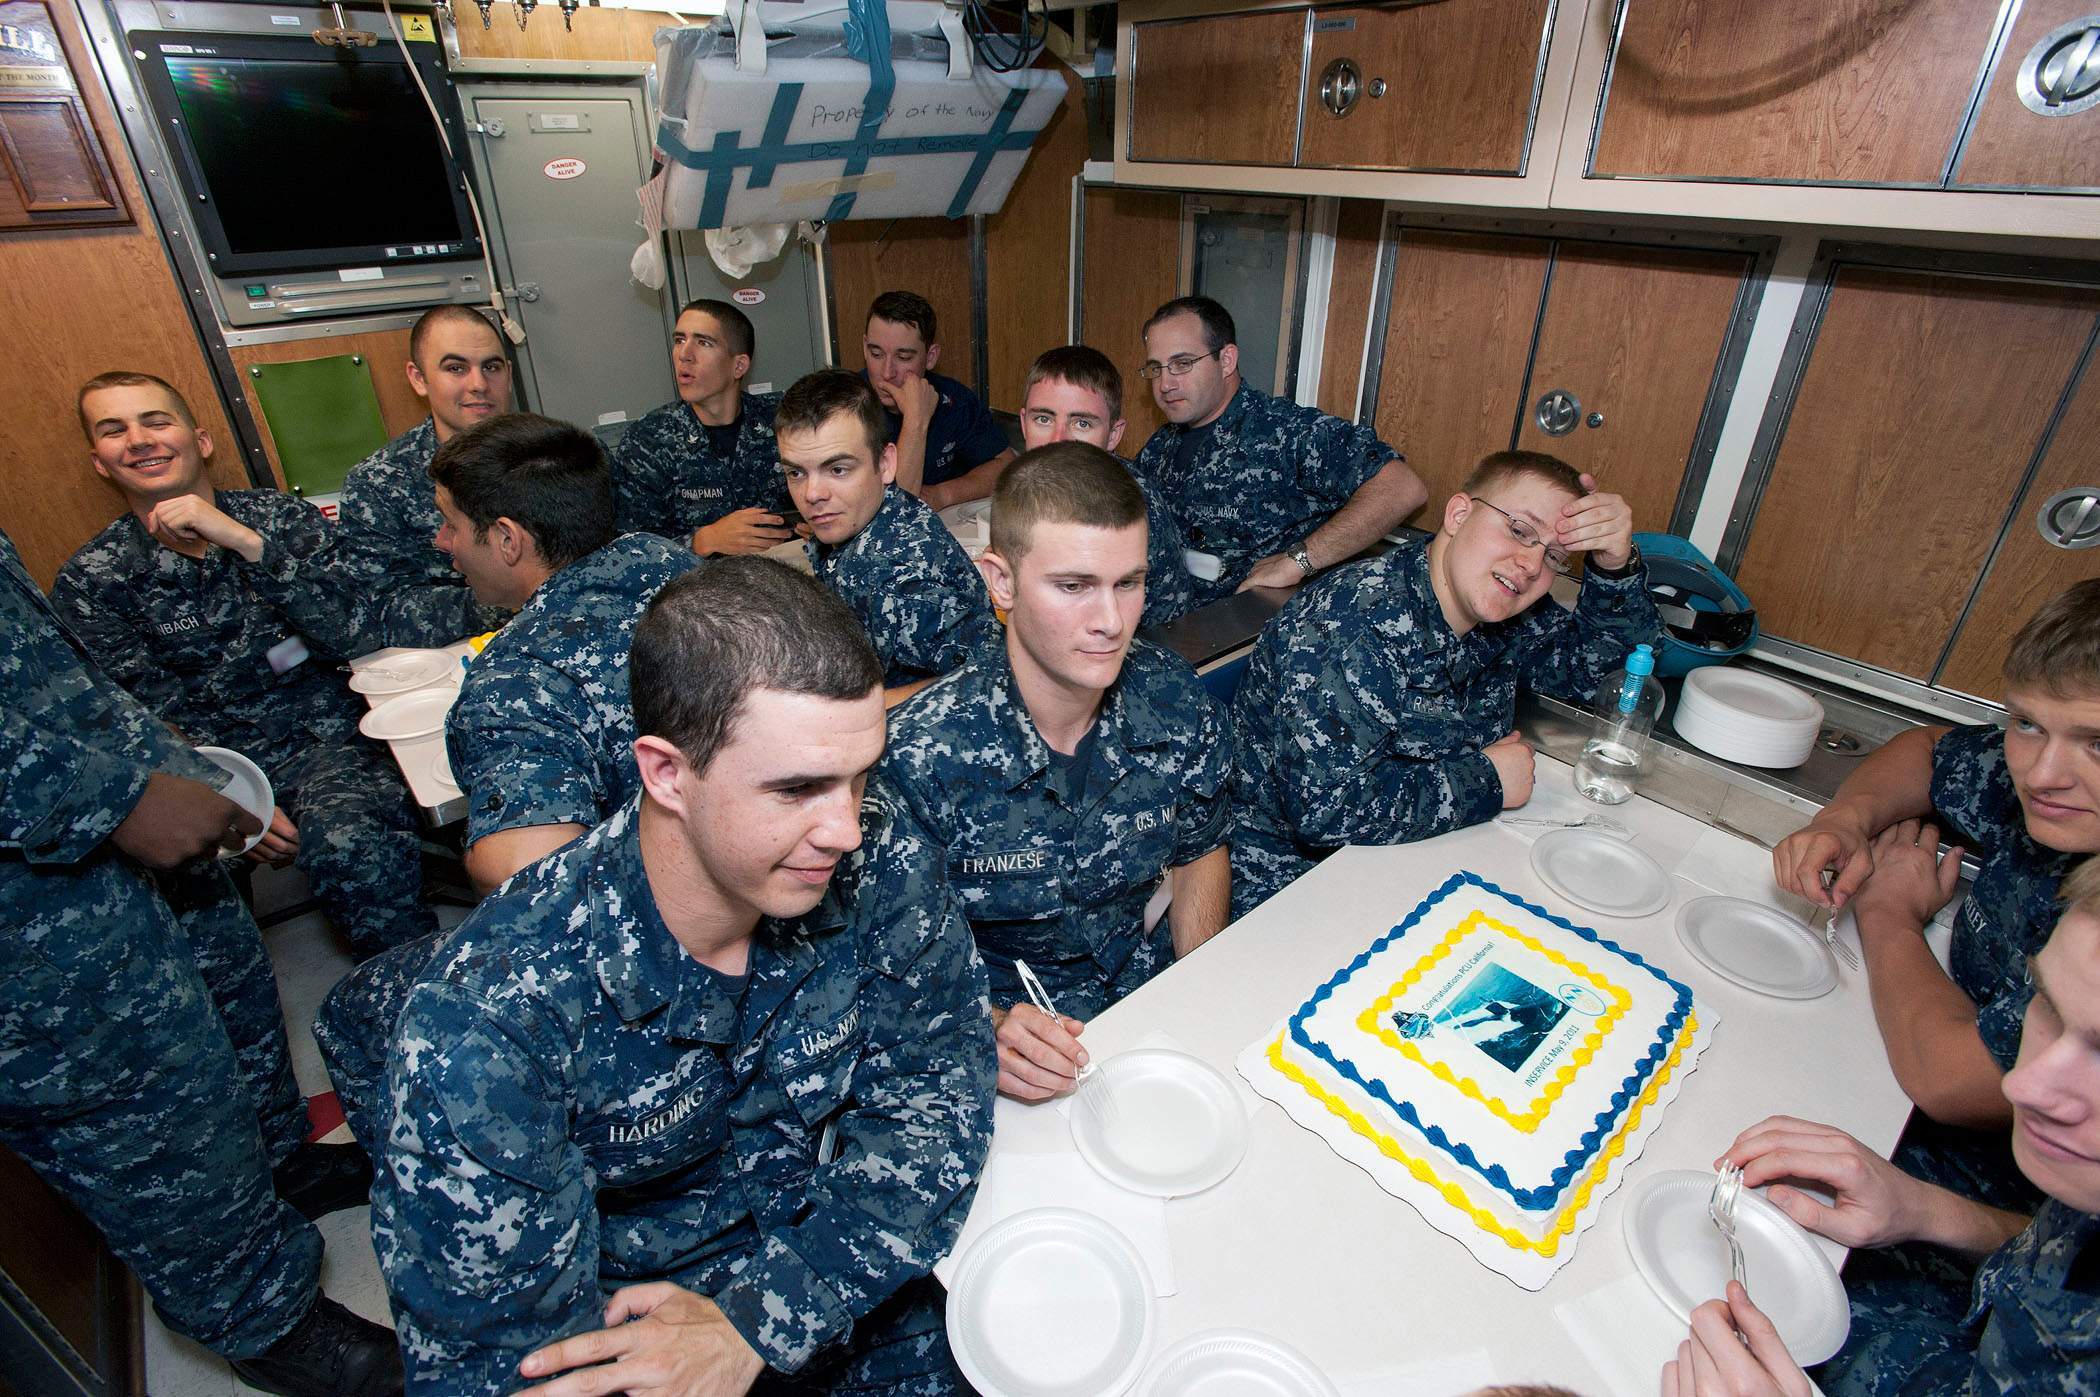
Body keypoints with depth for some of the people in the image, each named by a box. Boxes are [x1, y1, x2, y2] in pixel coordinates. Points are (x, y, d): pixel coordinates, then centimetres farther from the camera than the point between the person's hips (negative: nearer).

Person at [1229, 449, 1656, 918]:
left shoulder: (1504, 621, -1)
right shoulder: (1355, 624, -28)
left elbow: (1591, 664, 16)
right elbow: (1324, 805, -35)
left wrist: (1616, 564, -6)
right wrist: (1485, 781, -21)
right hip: (1284, 875, -8)